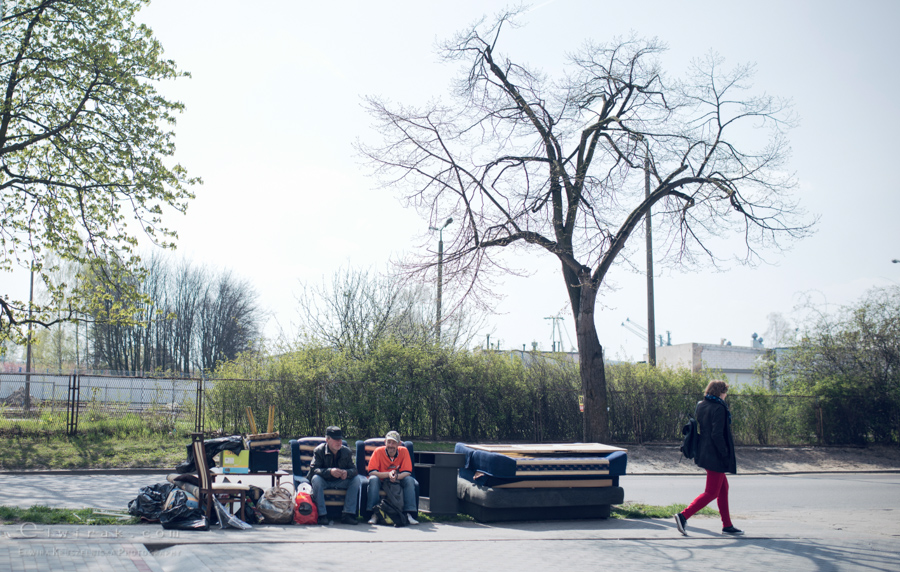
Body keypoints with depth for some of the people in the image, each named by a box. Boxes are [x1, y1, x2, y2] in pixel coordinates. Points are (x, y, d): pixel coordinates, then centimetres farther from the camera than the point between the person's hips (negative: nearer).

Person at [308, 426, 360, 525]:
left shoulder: (346, 451, -2)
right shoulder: (319, 451, -12)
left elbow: (353, 469, -7)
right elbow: (313, 470, -24)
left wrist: (347, 472, -32)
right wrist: (330, 471, -40)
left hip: (340, 482, 3)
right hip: (324, 482, -3)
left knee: (356, 480, -19)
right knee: (316, 479, -35)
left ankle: (348, 514, -21)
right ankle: (322, 515, -33)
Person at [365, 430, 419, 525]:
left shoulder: (403, 451, -10)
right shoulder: (378, 451, -14)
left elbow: (407, 472, -13)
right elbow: (371, 472, -20)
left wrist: (396, 476, -34)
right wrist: (388, 474, -35)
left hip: (398, 482, 1)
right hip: (381, 481, -1)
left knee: (410, 480, -25)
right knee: (373, 479, -32)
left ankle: (409, 514, -28)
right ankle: (373, 514, -33)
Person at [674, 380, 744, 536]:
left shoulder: (700, 406, 9)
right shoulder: (719, 408, -16)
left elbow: (696, 429, 14)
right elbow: (717, 434, -22)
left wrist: (698, 452, 19)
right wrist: (725, 454, -17)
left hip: (704, 453, 9)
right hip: (715, 457, -9)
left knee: (723, 488, 18)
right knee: (712, 492, -3)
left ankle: (727, 525, 22)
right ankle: (683, 515, -12)